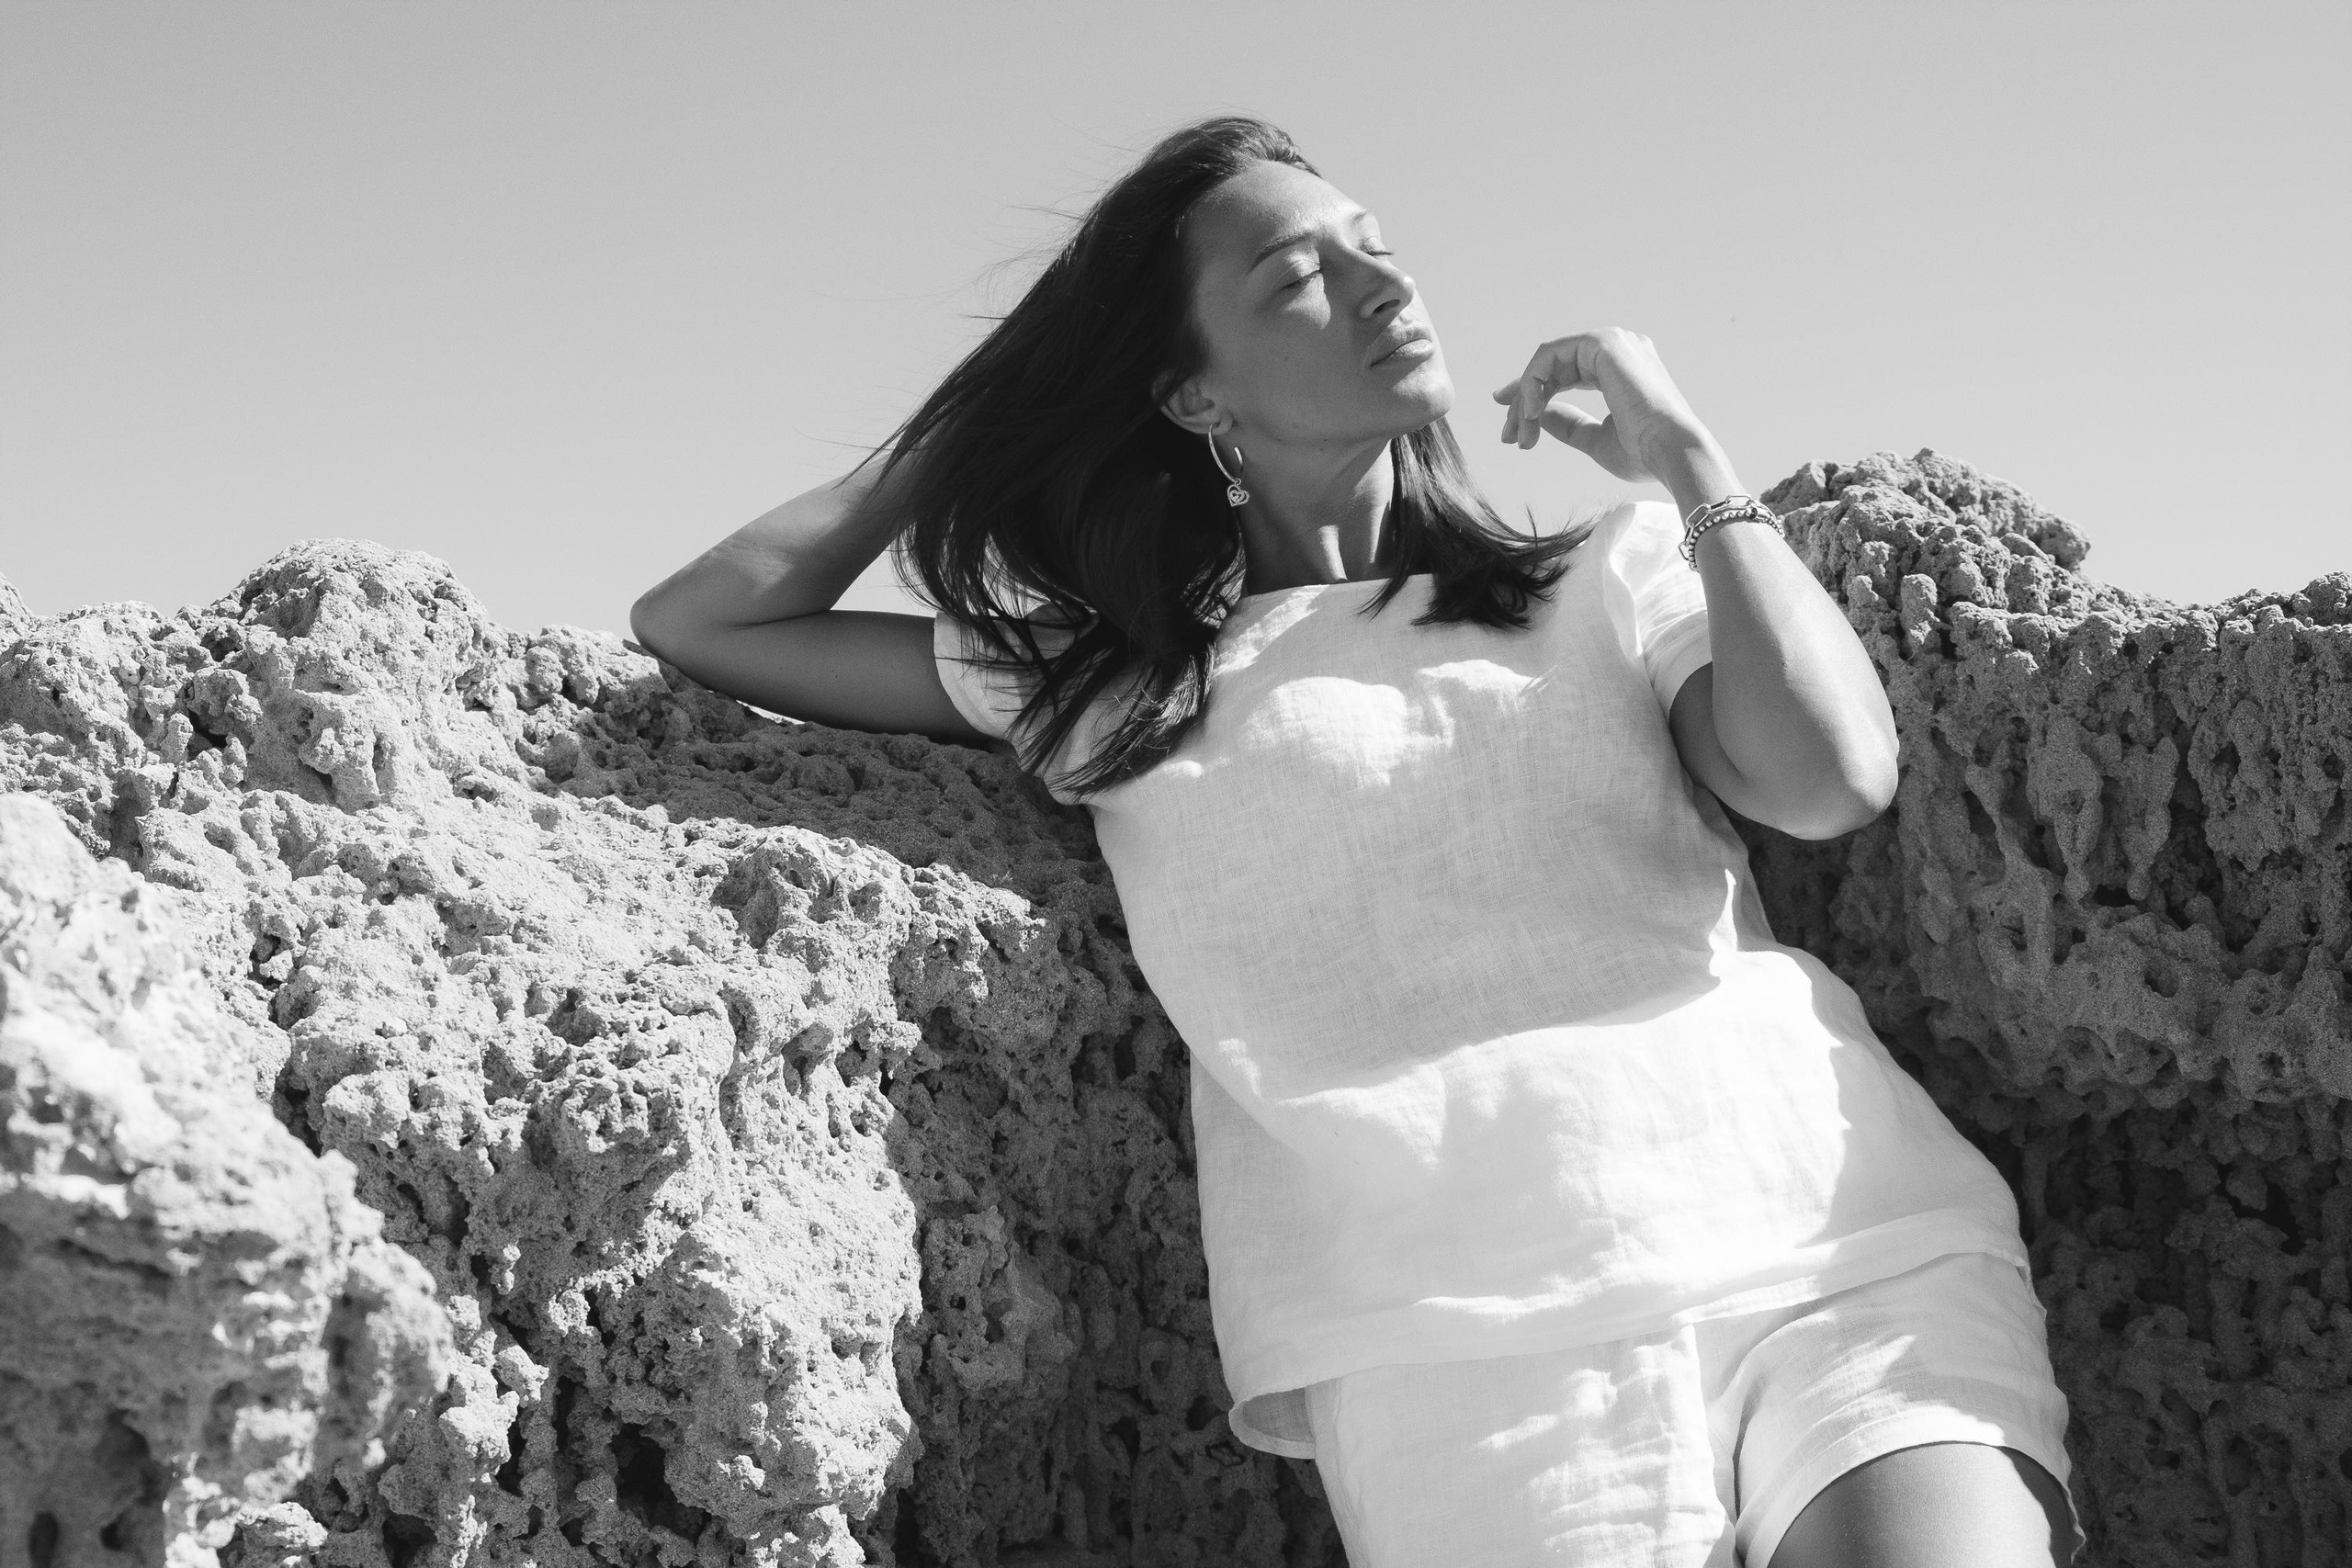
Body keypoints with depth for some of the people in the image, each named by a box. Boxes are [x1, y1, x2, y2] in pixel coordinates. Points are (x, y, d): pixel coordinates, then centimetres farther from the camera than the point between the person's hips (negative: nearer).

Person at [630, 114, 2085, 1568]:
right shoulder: (1108, 681, 16)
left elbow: (1834, 781, 2)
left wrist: (1690, 463, 9)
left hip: (1853, 1246, 1)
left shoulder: (1613, 572, 19)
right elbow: (698, 622, 18)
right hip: (1470, 1335, -1)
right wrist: (1003, 411, 23)